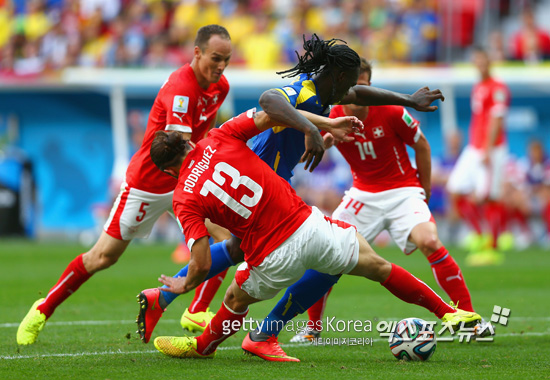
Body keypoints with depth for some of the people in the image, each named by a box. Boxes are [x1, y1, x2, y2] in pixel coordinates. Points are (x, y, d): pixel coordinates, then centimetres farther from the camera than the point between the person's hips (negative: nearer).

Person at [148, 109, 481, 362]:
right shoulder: (219, 139, 0)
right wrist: (317, 126, 9)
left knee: (236, 300, 30)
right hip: (308, 225, 1)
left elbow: (202, 264, -8)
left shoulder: (184, 199, -3)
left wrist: (185, 285, 12)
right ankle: (447, 312, 25)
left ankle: (202, 346, 52)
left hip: (273, 258, -1)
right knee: (378, 266, 19)